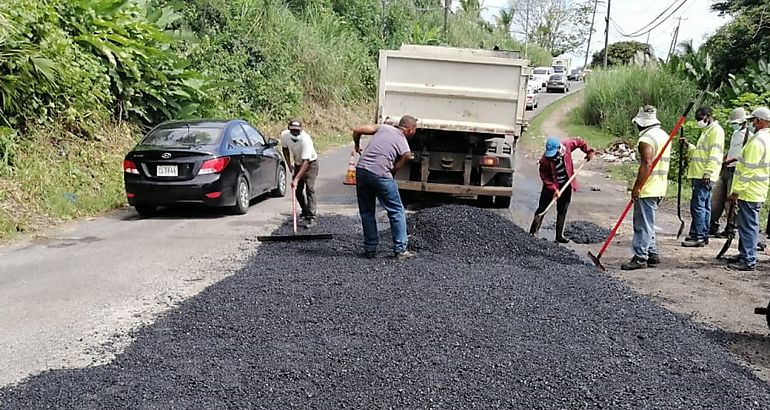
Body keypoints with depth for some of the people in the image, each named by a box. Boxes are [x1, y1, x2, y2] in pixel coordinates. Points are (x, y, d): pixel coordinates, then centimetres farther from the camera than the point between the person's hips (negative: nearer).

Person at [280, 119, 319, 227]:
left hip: (310, 163, -6)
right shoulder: (284, 135, -18)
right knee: (297, 189, 8)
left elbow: (305, 162, -39)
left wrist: (296, 179, -45)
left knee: (309, 188, -18)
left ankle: (311, 217, -19)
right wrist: (289, 165, 1)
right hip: (297, 163, 6)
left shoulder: (306, 139, -35)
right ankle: (305, 211, 30)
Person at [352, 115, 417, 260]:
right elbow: (395, 169, 4)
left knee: (367, 212, 16)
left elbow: (357, 130, 10)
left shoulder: (384, 127, 13)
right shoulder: (406, 150, 5)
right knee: (397, 212, 11)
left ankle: (370, 249, 20)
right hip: (380, 174, -4)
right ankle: (400, 250, 12)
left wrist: (357, 146, 27)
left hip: (361, 169, 5)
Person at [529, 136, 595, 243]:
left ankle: (559, 236, 14)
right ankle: (533, 233, 1)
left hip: (566, 185, 4)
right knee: (542, 209, -3)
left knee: (562, 211, 8)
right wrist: (554, 189, -24)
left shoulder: (567, 145, -18)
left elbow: (579, 142, 3)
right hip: (551, 186, -3)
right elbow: (545, 177, -18)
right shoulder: (545, 160, -26)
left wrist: (589, 151, -4)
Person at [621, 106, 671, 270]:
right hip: (660, 188, 10)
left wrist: (636, 187, -20)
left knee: (643, 224, -5)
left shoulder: (646, 139, -16)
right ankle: (653, 254, 22)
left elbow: (646, 165, -23)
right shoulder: (664, 135, 15)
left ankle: (640, 258, -1)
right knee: (647, 223, 18)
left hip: (647, 189, -10)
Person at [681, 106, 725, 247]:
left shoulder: (716, 130, -9)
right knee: (704, 206, 13)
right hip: (700, 176, 10)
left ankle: (696, 237, -9)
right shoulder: (707, 130, 22)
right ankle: (703, 236, 18)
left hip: (705, 177, -10)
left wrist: (708, 173, -23)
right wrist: (689, 146, 14)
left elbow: (714, 154, -18)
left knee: (697, 205, -11)